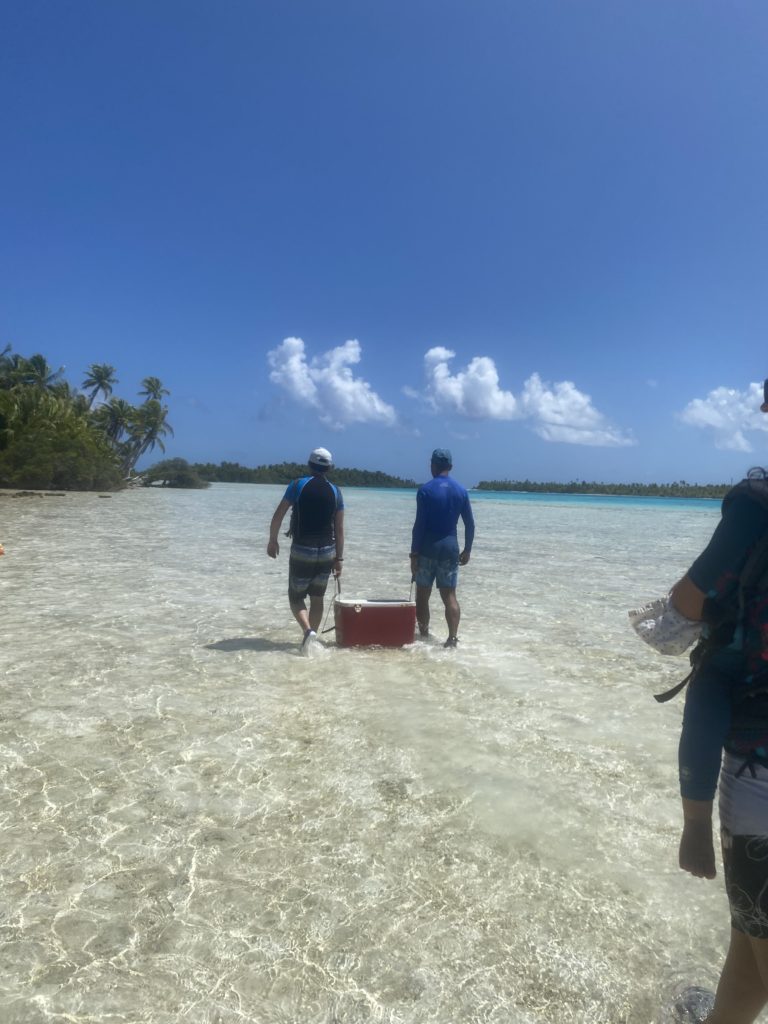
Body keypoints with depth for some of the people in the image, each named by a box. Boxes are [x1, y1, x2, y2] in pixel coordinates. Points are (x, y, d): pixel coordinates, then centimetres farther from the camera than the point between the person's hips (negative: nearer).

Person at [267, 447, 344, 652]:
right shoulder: (335, 491, 3)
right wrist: (339, 558, 8)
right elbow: (339, 529, 3)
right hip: (326, 552, 3)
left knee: (296, 597, 9)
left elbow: (278, 516, -6)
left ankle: (308, 630, -15)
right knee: (317, 598, 15)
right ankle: (311, 640, 18)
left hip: (301, 551, -3)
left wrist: (272, 541, 8)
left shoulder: (297, 485, -4)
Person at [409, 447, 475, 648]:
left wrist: (414, 553, -8)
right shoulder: (461, 491, 5)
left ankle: (423, 633, 19)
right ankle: (453, 637, -4)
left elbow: (419, 524, -12)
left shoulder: (426, 490, -8)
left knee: (423, 594, 10)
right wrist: (467, 550, 15)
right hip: (450, 548, 3)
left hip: (428, 548, -3)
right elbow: (470, 524, 6)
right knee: (449, 595, 5)